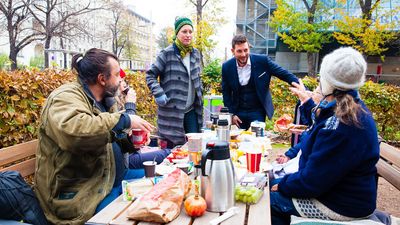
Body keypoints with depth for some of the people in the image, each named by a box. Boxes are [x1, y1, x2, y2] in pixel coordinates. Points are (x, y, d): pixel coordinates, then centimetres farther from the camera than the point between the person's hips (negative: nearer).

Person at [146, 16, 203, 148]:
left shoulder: (195, 53, 9)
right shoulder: (167, 53, -8)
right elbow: (150, 75, -5)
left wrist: (199, 96, 14)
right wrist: (159, 94, -17)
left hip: (191, 110, 5)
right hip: (172, 111, -5)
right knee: (172, 146, 3)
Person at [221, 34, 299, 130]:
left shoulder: (262, 61, -11)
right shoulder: (227, 67, -5)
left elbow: (284, 74, -6)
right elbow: (226, 93, 4)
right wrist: (231, 114, 0)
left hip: (258, 111, -2)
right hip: (238, 112, 2)